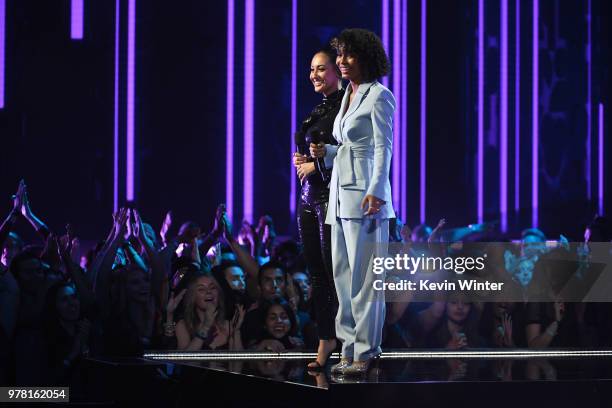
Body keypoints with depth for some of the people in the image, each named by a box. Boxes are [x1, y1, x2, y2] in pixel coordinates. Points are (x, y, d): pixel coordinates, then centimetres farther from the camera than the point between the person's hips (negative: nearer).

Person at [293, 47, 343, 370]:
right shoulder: (319, 109, 17)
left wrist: (315, 165, -11)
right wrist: (301, 160, 5)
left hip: (333, 198, -9)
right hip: (310, 197, 9)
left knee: (334, 273, -5)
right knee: (317, 273, 10)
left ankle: (329, 341, 0)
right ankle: (326, 340, 15)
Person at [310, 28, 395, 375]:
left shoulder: (379, 96, -5)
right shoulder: (348, 96, 19)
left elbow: (383, 147, -12)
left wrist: (376, 190, -23)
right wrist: (325, 152, 7)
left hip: (365, 195, -9)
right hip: (340, 195, 9)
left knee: (364, 277, -7)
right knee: (343, 275, 7)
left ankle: (366, 352, -5)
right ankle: (351, 349, 11)